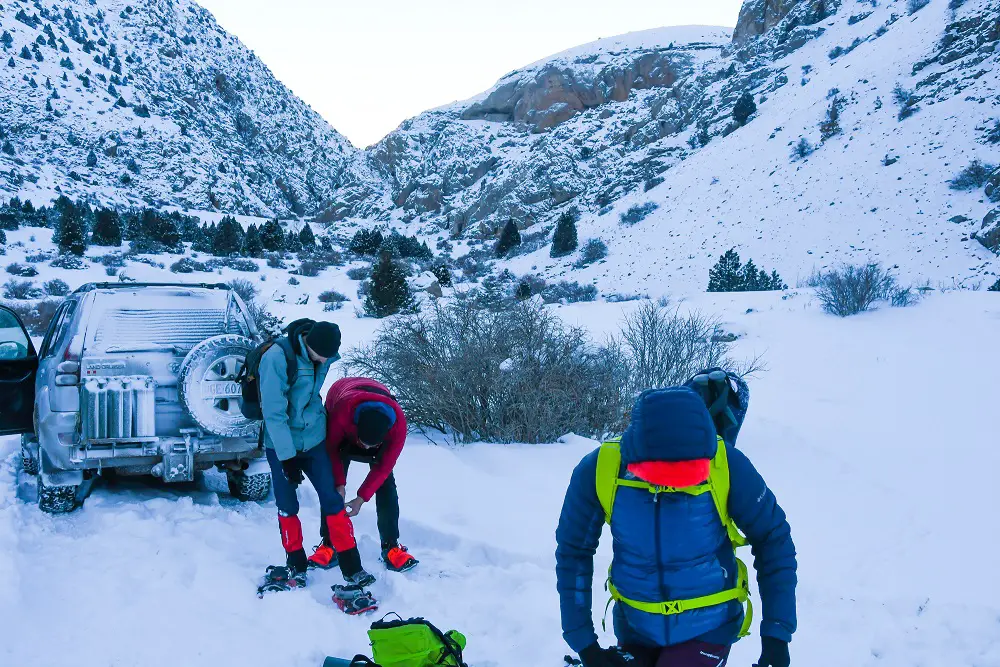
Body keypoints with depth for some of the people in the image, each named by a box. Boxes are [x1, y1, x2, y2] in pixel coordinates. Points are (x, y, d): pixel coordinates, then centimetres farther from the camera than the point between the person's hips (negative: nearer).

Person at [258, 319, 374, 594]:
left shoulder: (323, 356, -6)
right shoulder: (277, 357, -23)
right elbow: (274, 412, -22)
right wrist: (287, 457, -21)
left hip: (313, 440, 4)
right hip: (281, 444, -4)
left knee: (332, 501, -1)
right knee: (287, 507, 6)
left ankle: (352, 568, 4)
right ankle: (296, 565, 24)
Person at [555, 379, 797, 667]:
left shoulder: (726, 466, -23)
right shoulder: (599, 470, -20)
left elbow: (773, 540, -8)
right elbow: (573, 554, -5)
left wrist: (778, 632, -10)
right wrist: (583, 642, -6)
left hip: (707, 628, -2)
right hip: (635, 629, 2)